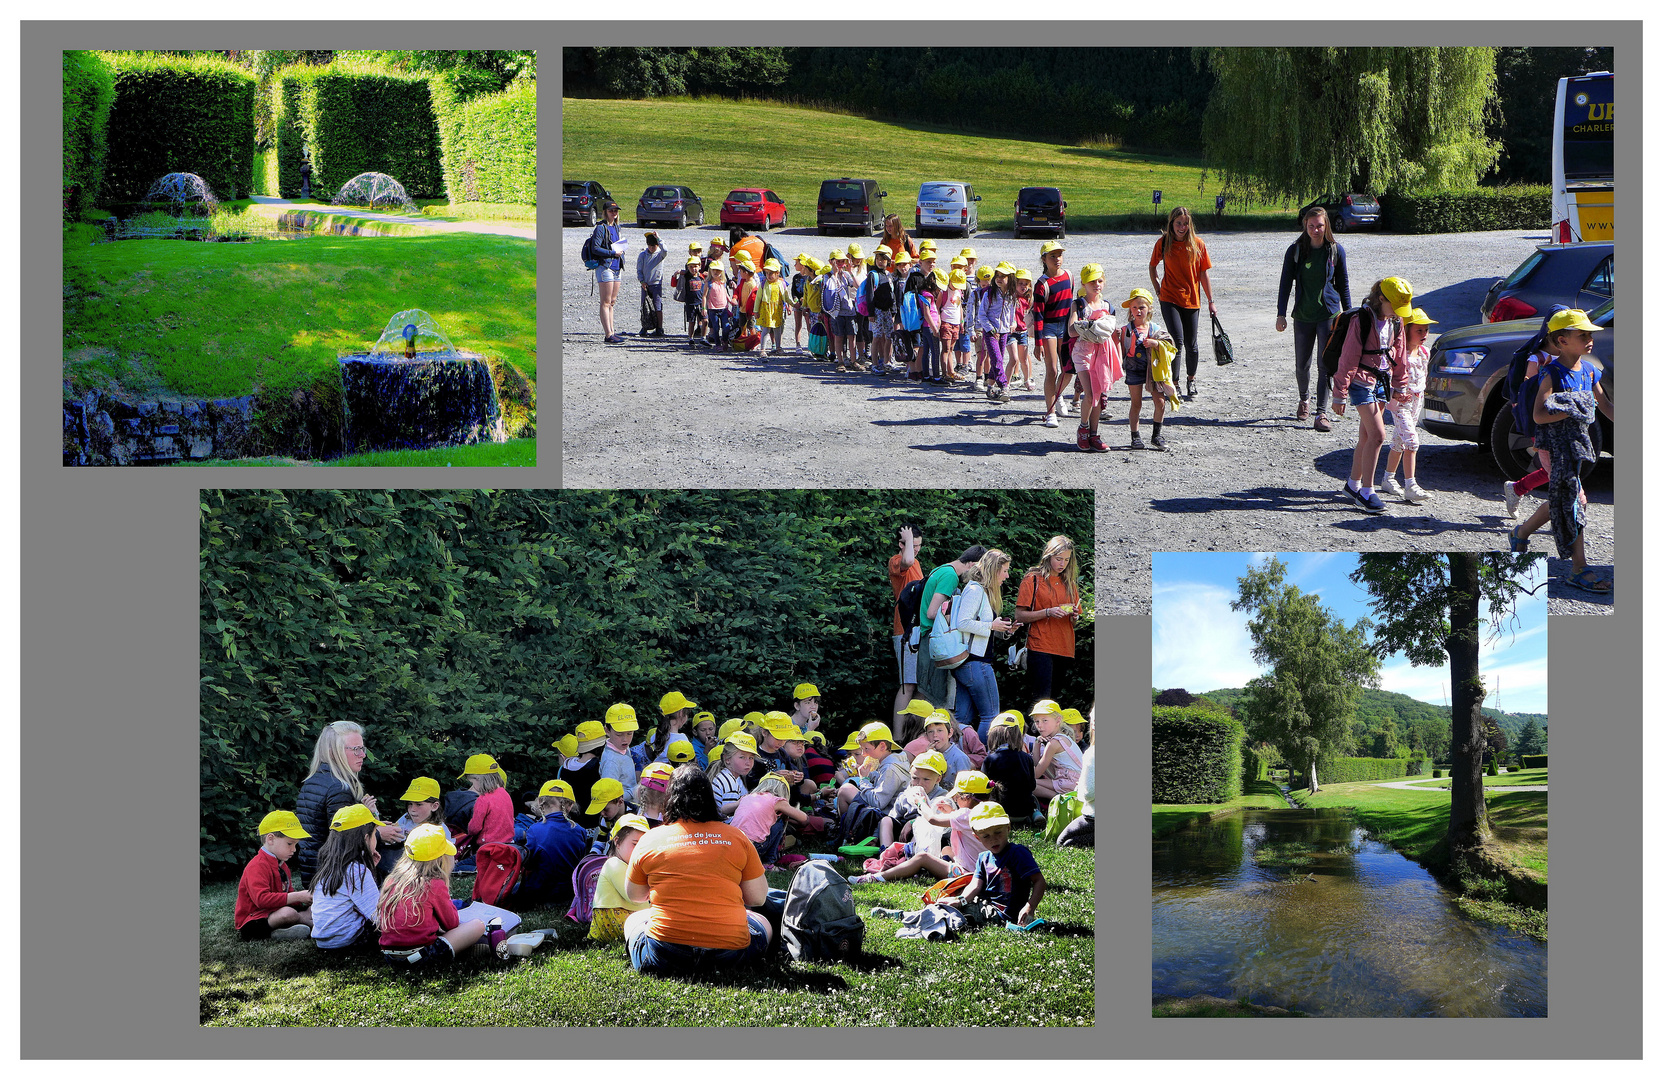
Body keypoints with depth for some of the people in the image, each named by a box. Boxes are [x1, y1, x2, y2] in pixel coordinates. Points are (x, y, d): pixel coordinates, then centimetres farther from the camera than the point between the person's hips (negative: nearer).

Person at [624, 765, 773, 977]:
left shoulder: (649, 840, 2)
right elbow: (757, 898, 6)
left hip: (664, 958, 0)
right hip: (727, 953, 0)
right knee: (762, 924, 33)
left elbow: (634, 894, 17)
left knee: (634, 920, 33)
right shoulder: (736, 837, 2)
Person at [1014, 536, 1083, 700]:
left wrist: (1074, 615, 0)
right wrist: (1048, 612, -16)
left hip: (1066, 649, 5)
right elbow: (1020, 616, -4)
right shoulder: (1033, 580, 2)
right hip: (1041, 648, -5)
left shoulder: (1069, 583, 18)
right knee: (1043, 700, -15)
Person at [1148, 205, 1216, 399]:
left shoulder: (1197, 244, -2)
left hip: (1192, 300, 1)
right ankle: (1174, 383, -5)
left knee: (1191, 344, 8)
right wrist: (1157, 289, 6)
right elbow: (1152, 266, 14)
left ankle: (1191, 380, 30)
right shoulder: (1163, 243, -2)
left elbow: (1204, 274, 1)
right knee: (1177, 340, -14)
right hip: (1169, 299, -1)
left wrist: (1210, 301, 2)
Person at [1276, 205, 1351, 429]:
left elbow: (1343, 283, 8)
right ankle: (1304, 400, 38)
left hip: (1329, 314, -1)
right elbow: (1286, 283, 4)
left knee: (1326, 364, -8)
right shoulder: (1295, 250, -1)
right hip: (1303, 315, 1)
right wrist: (1281, 314, -2)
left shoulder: (1335, 250, -1)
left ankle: (1322, 413, -6)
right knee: (1301, 366, 10)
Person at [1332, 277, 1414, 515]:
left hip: (1382, 381, 7)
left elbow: (1398, 354, 16)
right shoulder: (1362, 320, -17)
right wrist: (1340, 394, -13)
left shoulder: (1395, 322, 4)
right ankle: (1366, 493, -8)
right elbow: (1348, 358, -15)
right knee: (1377, 435, -14)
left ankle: (1353, 485, 26)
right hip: (1362, 381, -7)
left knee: (1366, 436, 12)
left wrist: (1399, 385, 18)